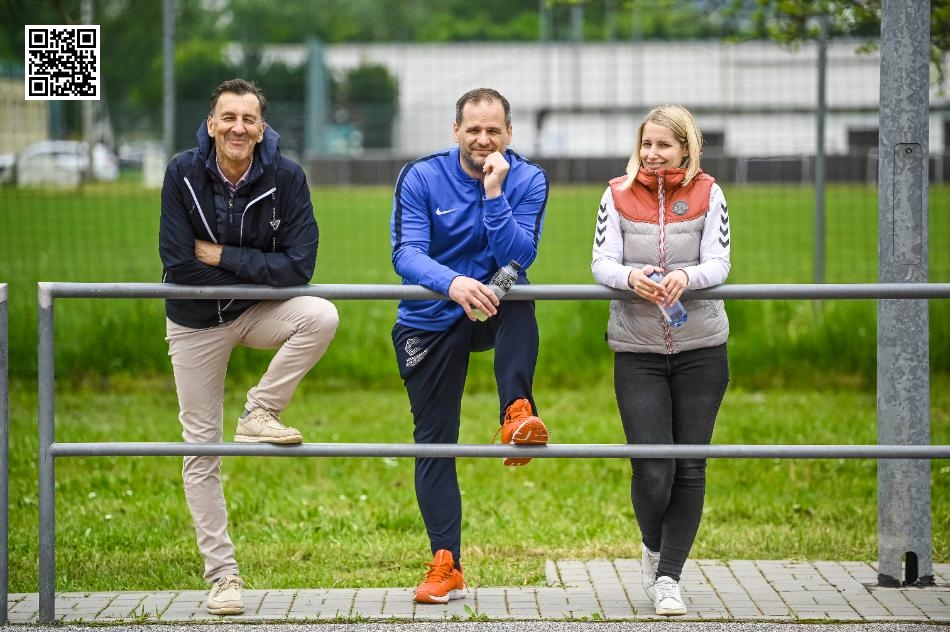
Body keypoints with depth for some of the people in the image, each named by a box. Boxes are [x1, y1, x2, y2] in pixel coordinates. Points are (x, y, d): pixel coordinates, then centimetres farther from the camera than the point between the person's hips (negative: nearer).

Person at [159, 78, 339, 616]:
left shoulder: (286, 177, -16)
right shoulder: (184, 174, -15)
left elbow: (298, 267, -21)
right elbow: (179, 266, -19)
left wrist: (220, 254, -21)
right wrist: (257, 268, -14)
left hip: (259, 311, 0)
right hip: (196, 324, 0)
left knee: (322, 316, -32)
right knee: (201, 451, 0)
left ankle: (260, 415, -12)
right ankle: (222, 575, 11)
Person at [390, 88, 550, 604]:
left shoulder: (527, 180, -11)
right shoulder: (420, 178, -13)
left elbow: (519, 258, -21)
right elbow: (406, 254, -24)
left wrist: (494, 194, -30)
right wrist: (452, 283, -43)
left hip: (492, 310, 0)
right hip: (431, 323, 0)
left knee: (516, 292, -35)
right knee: (433, 441, 0)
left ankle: (516, 412, -39)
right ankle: (446, 566, 6)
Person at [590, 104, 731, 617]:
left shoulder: (707, 194, 1)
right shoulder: (618, 195, 2)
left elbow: (718, 264, -7)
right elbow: (601, 263, -5)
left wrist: (685, 276, -29)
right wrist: (631, 276, -28)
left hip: (701, 348, 1)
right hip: (637, 350, -1)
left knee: (690, 465, 1)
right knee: (653, 467, -8)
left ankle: (668, 577, 11)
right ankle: (653, 547, 23)